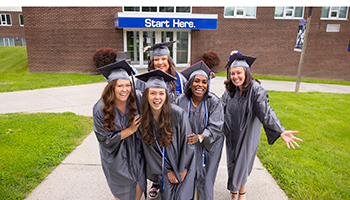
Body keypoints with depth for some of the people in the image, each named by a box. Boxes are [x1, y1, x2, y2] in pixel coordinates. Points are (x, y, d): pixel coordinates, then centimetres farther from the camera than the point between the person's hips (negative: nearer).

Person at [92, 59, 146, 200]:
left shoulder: (134, 102, -14)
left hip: (135, 152, 3)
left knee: (139, 186, 17)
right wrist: (130, 130, -23)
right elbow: (104, 139, -17)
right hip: (115, 156, -2)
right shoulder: (100, 109, -22)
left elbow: (141, 127, 3)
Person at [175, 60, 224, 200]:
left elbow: (215, 127, -15)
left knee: (204, 178, 6)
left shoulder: (213, 102, -14)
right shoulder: (181, 100, -9)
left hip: (208, 146, -1)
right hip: (186, 147, 2)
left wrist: (200, 137, -28)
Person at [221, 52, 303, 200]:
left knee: (243, 161, 13)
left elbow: (266, 112, -28)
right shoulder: (230, 90, -7)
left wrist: (281, 132, -38)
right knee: (232, 161, 16)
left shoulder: (255, 89, -22)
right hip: (232, 134, 4)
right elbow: (221, 108, 2)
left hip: (247, 134, -3)